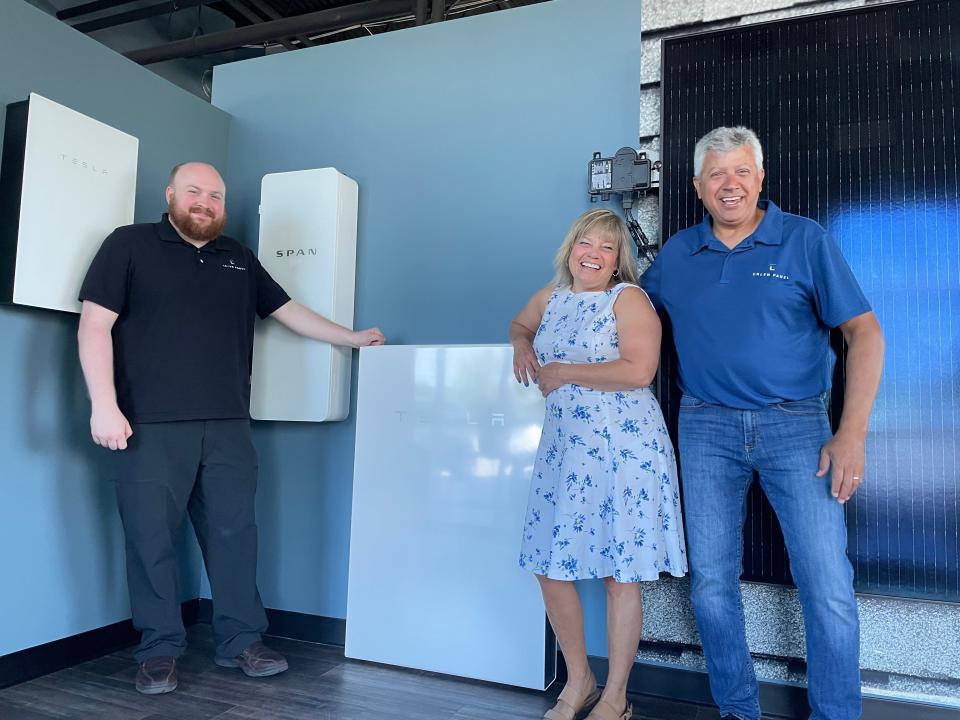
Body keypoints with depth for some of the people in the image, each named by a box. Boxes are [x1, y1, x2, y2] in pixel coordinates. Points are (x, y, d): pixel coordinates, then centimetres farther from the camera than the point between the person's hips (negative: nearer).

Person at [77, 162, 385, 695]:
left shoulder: (239, 260, 18)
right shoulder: (129, 244, 4)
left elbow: (290, 312, 22)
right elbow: (95, 324, -4)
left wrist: (354, 338, 21)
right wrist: (103, 403, -13)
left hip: (227, 426, 4)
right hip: (150, 426, -4)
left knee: (234, 533, 6)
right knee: (151, 538, 3)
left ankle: (240, 642, 19)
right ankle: (159, 651, 19)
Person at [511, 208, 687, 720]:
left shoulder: (628, 298, -7)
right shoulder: (552, 295, 12)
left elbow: (638, 371, -19)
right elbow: (520, 323, 31)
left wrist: (563, 372, -13)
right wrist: (521, 343, 7)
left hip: (623, 447, -6)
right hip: (563, 447, 7)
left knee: (620, 573, 4)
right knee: (550, 568, 9)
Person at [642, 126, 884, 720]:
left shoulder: (805, 240, -1)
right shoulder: (676, 254, 8)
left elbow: (864, 330, -3)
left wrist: (852, 432, -12)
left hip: (796, 425, -2)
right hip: (707, 426, 3)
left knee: (829, 588, -4)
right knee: (713, 582, 8)